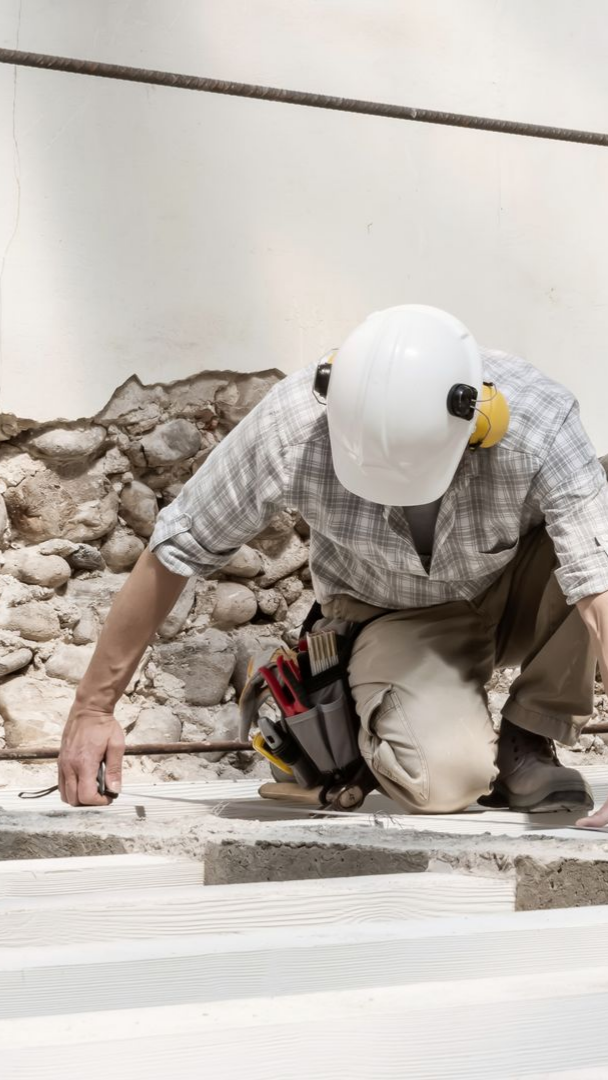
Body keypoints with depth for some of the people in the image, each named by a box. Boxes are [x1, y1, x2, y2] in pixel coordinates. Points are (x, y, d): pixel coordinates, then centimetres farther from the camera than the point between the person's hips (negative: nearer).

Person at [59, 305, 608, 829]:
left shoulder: (540, 423, -35)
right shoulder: (289, 429, -32)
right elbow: (173, 552, -19)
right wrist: (92, 708, -15)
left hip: (518, 590, 1)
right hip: (400, 617, -1)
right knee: (443, 780, -31)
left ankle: (527, 739, -10)